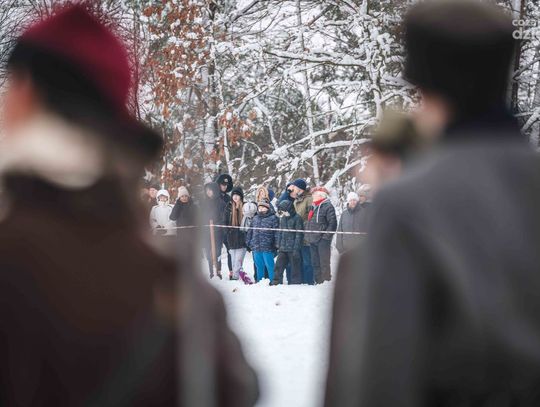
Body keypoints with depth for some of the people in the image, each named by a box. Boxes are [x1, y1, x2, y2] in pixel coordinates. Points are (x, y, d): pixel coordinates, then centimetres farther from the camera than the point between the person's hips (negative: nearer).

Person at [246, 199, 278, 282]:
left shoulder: (273, 218, -3)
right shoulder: (255, 218, 16)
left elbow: (276, 232, -8)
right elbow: (250, 231, 23)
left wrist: (275, 244, -13)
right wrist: (249, 242, 15)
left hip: (267, 248, -6)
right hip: (256, 248, 6)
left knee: (269, 266, -3)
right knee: (259, 266, 14)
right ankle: (259, 281, 22)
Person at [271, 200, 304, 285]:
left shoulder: (297, 218, -9)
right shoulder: (282, 218, 12)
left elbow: (299, 234, -10)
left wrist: (296, 248, -13)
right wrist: (278, 246, 13)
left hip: (293, 248, -6)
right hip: (283, 248, 6)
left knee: (295, 267, 2)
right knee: (278, 265, 3)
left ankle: (295, 283, 9)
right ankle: (276, 281, 10)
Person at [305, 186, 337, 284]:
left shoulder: (328, 206, -7)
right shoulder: (313, 207, 19)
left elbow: (332, 223, -12)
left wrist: (326, 236, -17)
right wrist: (307, 235, 19)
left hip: (322, 240, -8)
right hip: (312, 240, 8)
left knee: (324, 263, -7)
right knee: (315, 263, 10)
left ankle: (326, 281, -5)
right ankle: (318, 281, 16)